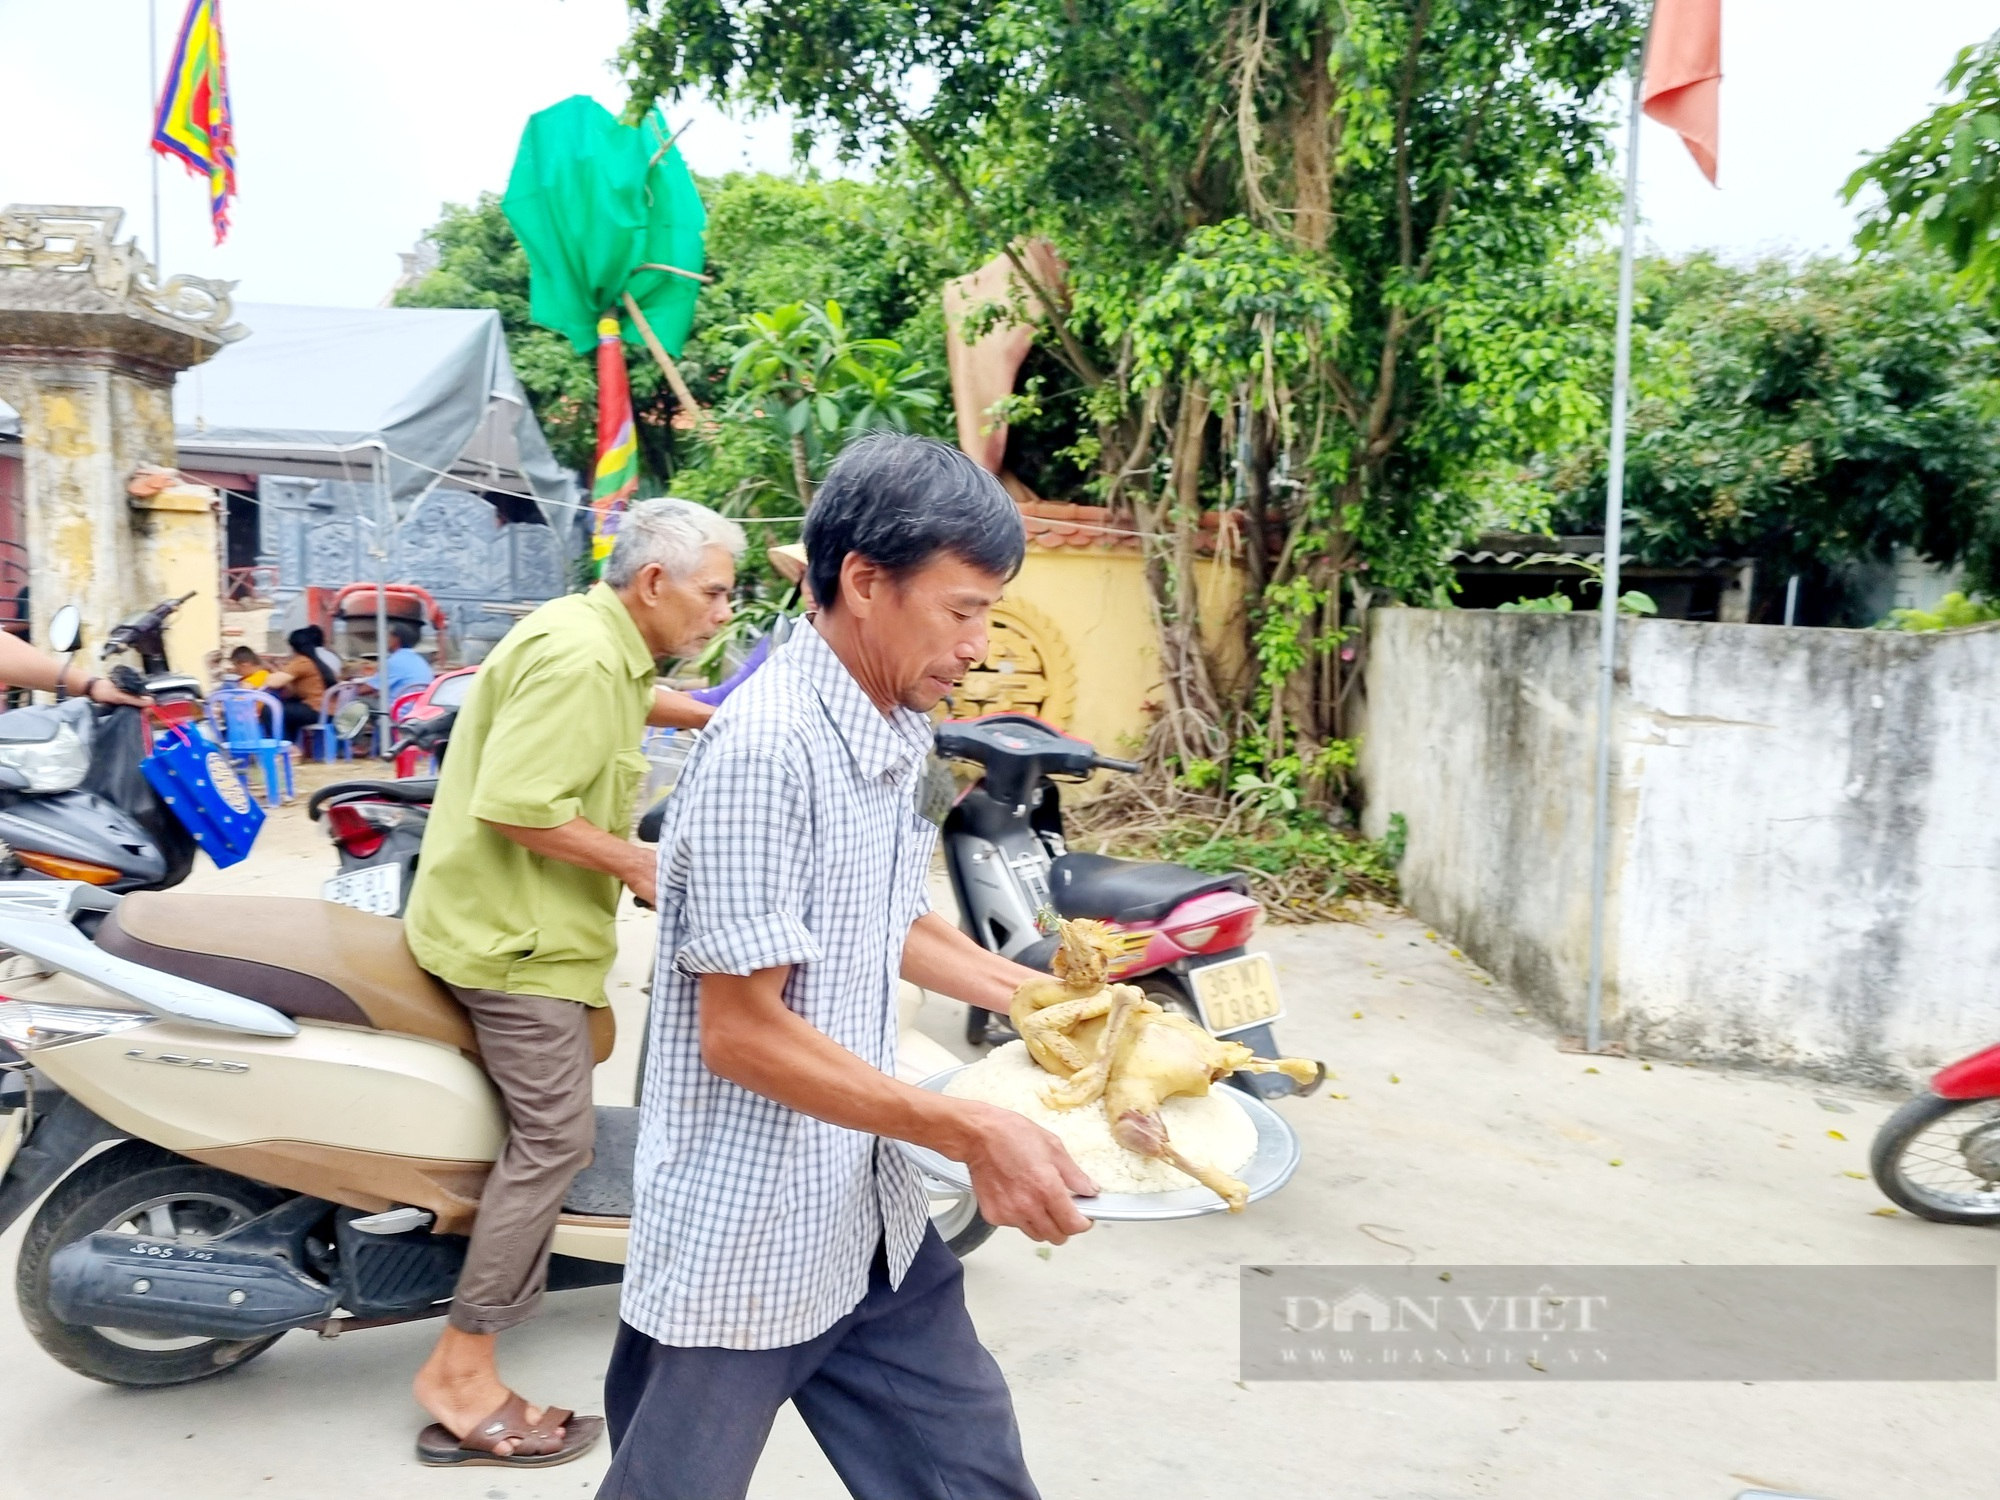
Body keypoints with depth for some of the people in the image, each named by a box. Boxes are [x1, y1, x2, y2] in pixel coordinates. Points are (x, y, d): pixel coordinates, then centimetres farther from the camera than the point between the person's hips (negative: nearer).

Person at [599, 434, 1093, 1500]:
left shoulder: (898, 733, 4)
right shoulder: (765, 744, -23)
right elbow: (742, 1032, -23)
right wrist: (968, 1133, -23)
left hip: (875, 1227, 8)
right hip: (741, 1249, -8)